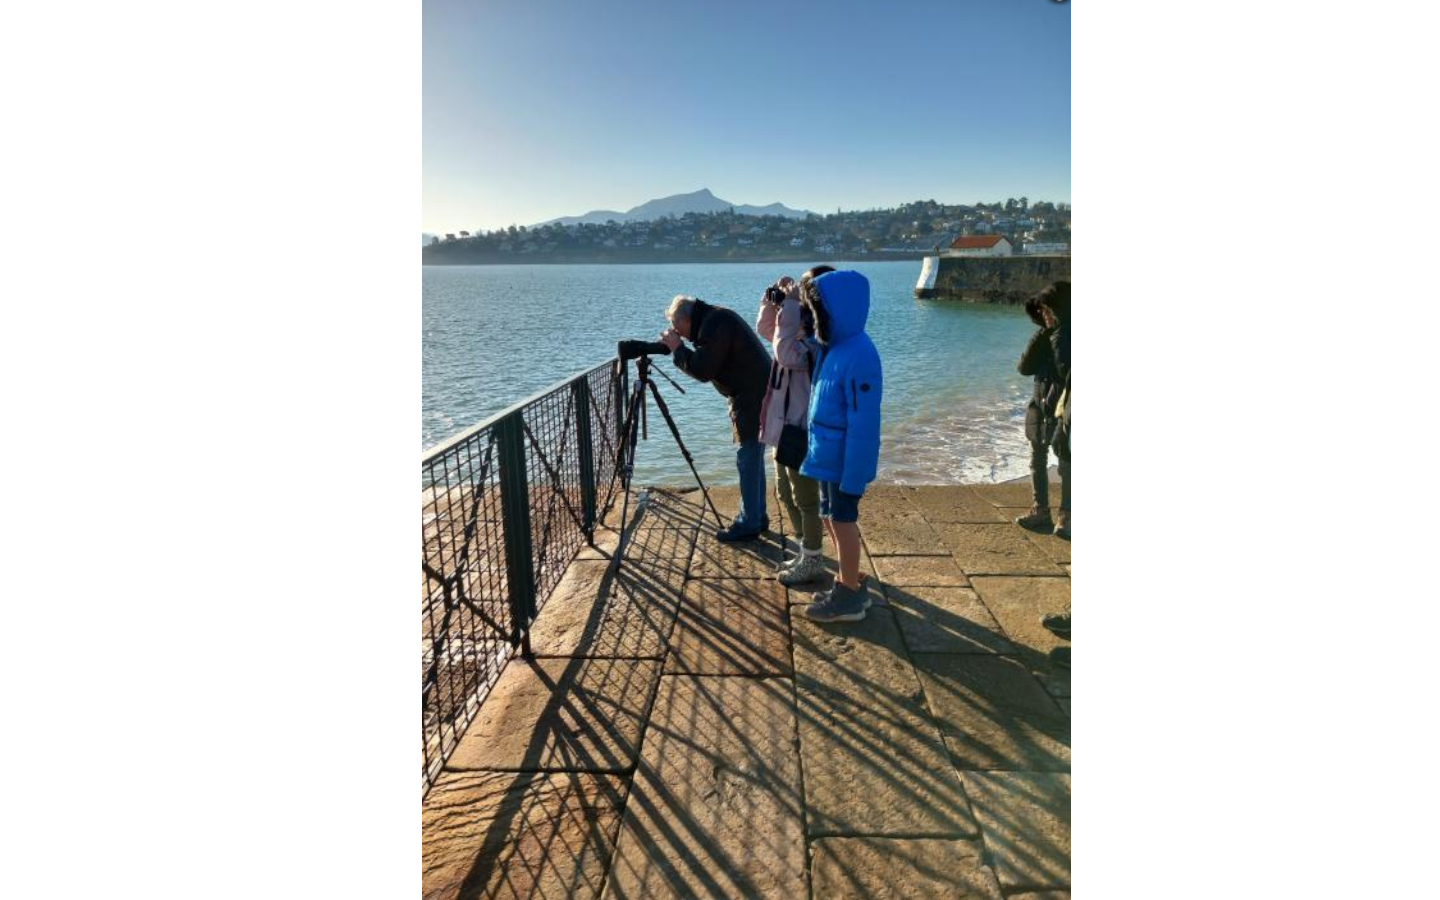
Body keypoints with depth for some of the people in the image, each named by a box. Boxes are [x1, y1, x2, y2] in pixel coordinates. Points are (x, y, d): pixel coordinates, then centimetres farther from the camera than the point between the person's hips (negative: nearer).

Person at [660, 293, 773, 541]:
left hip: (753, 398, -11)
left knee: (748, 460, -5)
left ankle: (748, 524, 2)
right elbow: (707, 363, 17)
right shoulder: (717, 317, 16)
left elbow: (703, 370, -18)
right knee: (753, 459, 16)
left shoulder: (714, 324, -16)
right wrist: (680, 347, 5)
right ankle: (757, 516, 26)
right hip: (757, 394, 11)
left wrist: (677, 348, -6)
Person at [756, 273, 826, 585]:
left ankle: (812, 562, 20)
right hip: (784, 424, 10)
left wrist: (790, 305, -27)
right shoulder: (803, 324, 8)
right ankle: (805, 552, 35)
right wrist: (773, 297, 4)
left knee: (805, 499, 4)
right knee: (785, 493, 20)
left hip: (802, 429, -10)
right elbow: (764, 329, 20)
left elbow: (788, 354, -35)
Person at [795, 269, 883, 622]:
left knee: (843, 520, 3)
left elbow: (863, 421, -23)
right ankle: (850, 585, 32)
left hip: (845, 456, -9)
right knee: (831, 518, 17)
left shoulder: (858, 355, -23)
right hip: (828, 451, 9)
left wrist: (853, 473, -21)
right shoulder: (832, 345, 4)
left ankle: (850, 597, 18)